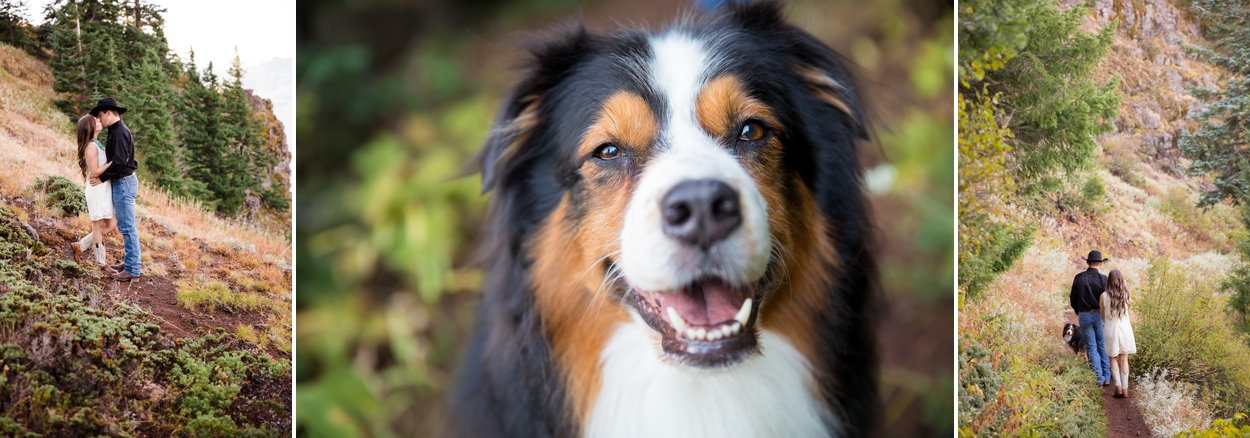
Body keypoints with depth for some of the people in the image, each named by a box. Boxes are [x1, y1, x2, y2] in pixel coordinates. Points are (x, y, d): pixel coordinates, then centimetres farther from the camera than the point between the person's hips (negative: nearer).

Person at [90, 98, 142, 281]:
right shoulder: (117, 131, 13)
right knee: (127, 225, 18)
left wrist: (102, 178, -15)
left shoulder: (119, 133, -19)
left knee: (127, 226, -6)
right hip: (122, 182, 10)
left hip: (123, 183, -10)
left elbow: (119, 162, -26)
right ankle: (133, 259, 27)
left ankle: (132, 269, -3)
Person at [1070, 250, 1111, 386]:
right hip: (1099, 314, -1)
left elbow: (1073, 298, 5)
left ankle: (1099, 379, 6)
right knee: (1103, 346, 12)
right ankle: (1106, 377, 13)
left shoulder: (1078, 278, -3)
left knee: (1091, 347, 8)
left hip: (1084, 316, 1)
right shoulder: (1102, 278, -11)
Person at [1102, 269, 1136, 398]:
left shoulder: (1104, 297, -14)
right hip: (1125, 329, 1)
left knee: (1113, 359, 17)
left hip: (1110, 330, -1)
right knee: (1124, 359, 13)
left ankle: (1118, 386, 4)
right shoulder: (1126, 295, -11)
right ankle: (1125, 389, 12)